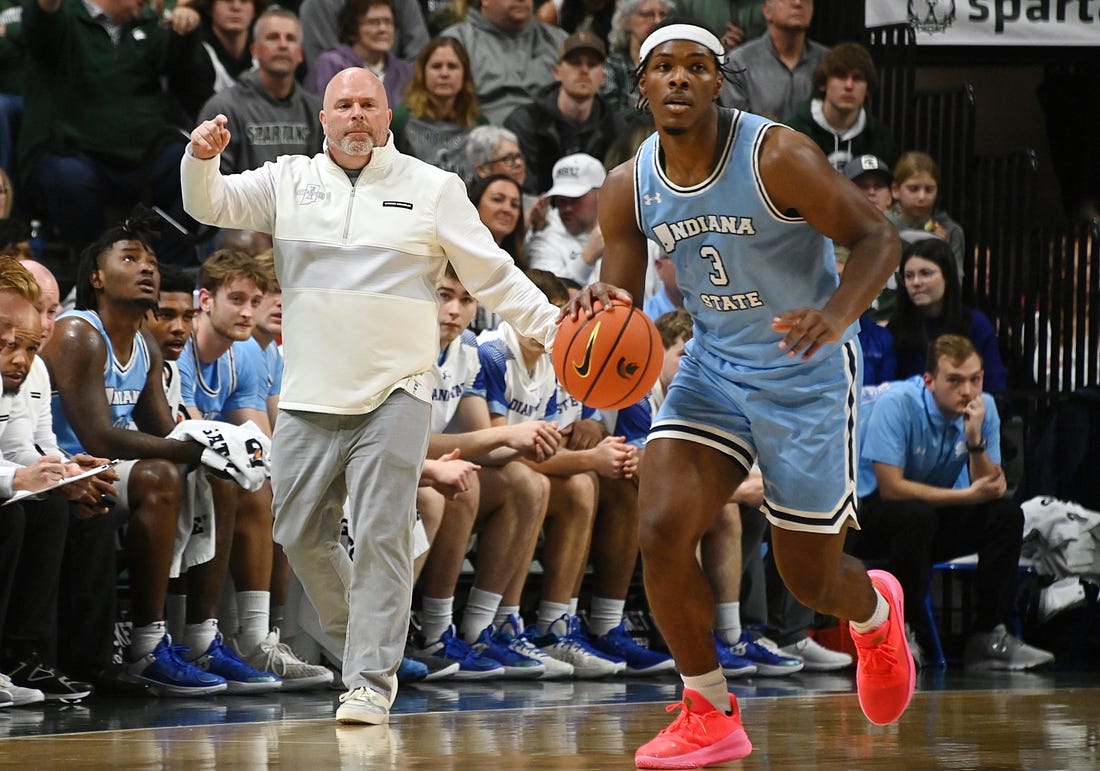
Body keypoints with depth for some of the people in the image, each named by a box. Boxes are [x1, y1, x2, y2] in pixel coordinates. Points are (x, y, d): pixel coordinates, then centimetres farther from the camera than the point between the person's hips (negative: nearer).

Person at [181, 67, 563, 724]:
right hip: (309, 398, 3)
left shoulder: (433, 188, 4)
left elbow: (492, 274, 5)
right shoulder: (289, 182, 8)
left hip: (394, 397, -3)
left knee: (381, 538, -8)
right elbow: (211, 205, -1)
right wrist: (203, 158, -22)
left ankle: (371, 680, -6)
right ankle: (360, 638, 26)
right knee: (300, 535, 6)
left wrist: (552, 326, -6)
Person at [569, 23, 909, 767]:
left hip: (806, 373, -4)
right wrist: (597, 308, -24)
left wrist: (835, 316, -37)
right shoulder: (629, 189, -6)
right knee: (663, 529, -17)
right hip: (714, 365, 4)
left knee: (810, 576, 5)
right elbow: (620, 299, 2)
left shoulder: (777, 157, -21)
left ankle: (876, 610, 45)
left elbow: (878, 238, -18)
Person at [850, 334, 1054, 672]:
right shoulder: (896, 404, -22)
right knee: (917, 515, -36)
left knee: (1007, 513, -15)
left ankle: (989, 636, -13)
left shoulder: (983, 407, -6)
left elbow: (992, 488, -9)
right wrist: (967, 496, -24)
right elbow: (891, 487, -26)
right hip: (869, 511, -6)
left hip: (931, 520, 6)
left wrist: (975, 441, -26)